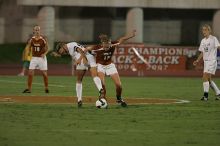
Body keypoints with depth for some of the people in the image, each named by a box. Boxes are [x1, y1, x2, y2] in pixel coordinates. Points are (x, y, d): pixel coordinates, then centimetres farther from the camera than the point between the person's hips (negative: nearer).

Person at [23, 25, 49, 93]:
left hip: (42, 58, -2)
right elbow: (29, 48, 9)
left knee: (44, 74, -1)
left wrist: (44, 54, -21)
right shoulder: (32, 39, 1)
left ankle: (46, 88, 14)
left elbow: (47, 49, -4)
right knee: (30, 73, -5)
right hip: (34, 58, 2)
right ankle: (29, 88, 1)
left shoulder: (43, 39, -7)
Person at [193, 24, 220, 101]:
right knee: (208, 79, 8)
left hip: (212, 61, -8)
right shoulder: (203, 41, 14)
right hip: (206, 61, 8)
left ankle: (206, 95, -12)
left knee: (205, 77, -16)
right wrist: (197, 61, 10)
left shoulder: (213, 39, -7)